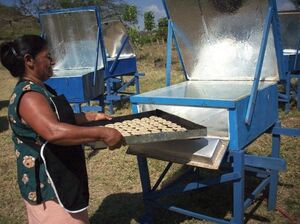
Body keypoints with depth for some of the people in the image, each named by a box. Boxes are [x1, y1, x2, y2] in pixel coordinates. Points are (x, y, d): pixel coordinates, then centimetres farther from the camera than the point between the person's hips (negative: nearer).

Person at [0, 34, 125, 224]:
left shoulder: (39, 89, 9)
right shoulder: (29, 96, -25)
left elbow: (60, 119, 23)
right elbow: (53, 131, -42)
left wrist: (91, 116, 14)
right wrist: (102, 133, -40)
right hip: (48, 188, -11)